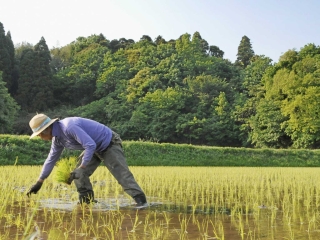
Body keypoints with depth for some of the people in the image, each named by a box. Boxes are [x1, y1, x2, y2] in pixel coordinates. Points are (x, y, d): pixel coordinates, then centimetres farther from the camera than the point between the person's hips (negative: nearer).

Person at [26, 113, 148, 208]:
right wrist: (39, 182, 16)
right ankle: (87, 201, 10)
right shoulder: (57, 138, 0)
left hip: (109, 145, -9)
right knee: (78, 174, 1)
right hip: (95, 148, 9)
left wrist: (81, 168, -32)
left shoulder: (69, 127, -32)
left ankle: (141, 200, -17)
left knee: (122, 174, -17)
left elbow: (91, 145, -36)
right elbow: (51, 159, 13)